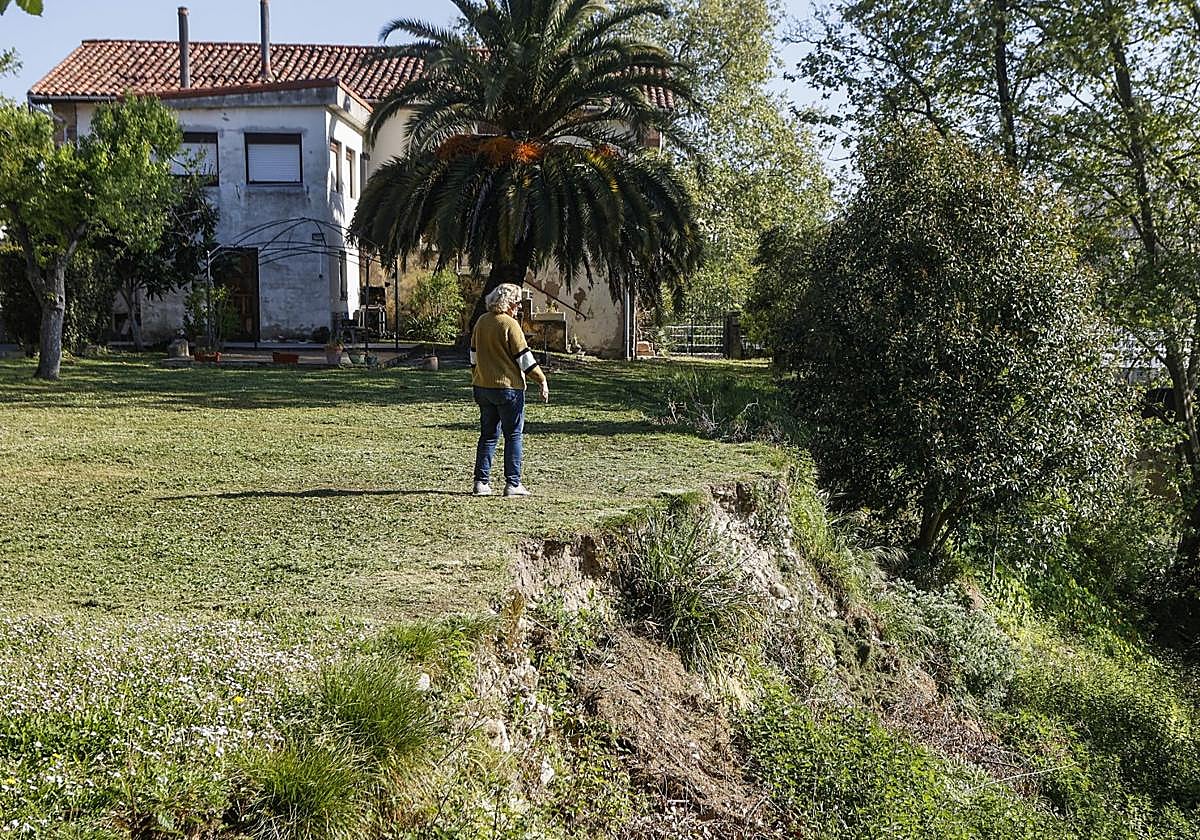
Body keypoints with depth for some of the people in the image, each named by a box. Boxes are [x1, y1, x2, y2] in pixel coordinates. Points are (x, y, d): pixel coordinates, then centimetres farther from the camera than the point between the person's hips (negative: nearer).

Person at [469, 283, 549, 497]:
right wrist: (542, 380, -6)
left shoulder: (481, 322, 8)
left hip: (483, 387, 7)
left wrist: (475, 383, 25)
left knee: (488, 435, 13)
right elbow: (524, 357, -13)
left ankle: (481, 481, 10)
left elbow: (474, 355, 16)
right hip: (508, 387, -7)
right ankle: (513, 483, 1)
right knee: (513, 435, 2)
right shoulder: (510, 324, -13)